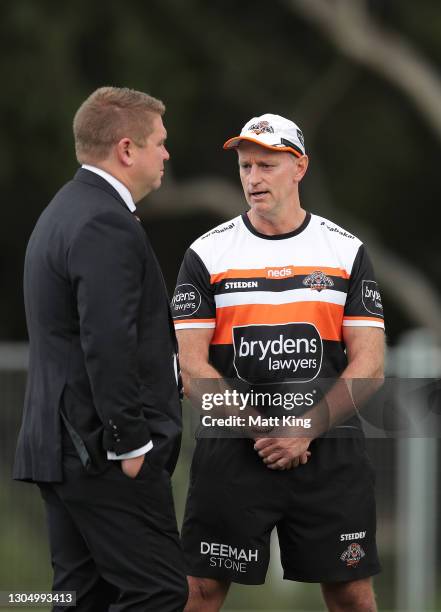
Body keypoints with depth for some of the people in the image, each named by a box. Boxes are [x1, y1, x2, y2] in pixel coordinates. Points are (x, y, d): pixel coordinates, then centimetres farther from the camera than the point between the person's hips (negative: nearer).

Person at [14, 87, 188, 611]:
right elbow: (108, 347, -23)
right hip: (107, 452, -11)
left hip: (59, 445, 11)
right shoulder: (107, 225, -16)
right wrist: (131, 444, -19)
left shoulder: (65, 211, 18)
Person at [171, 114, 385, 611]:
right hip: (233, 452, -1)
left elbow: (369, 365, 0)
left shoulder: (347, 252, 6)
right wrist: (261, 428, -12)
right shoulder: (207, 253, 3)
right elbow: (193, 367, -2)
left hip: (330, 449, 1)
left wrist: (304, 431, -11)